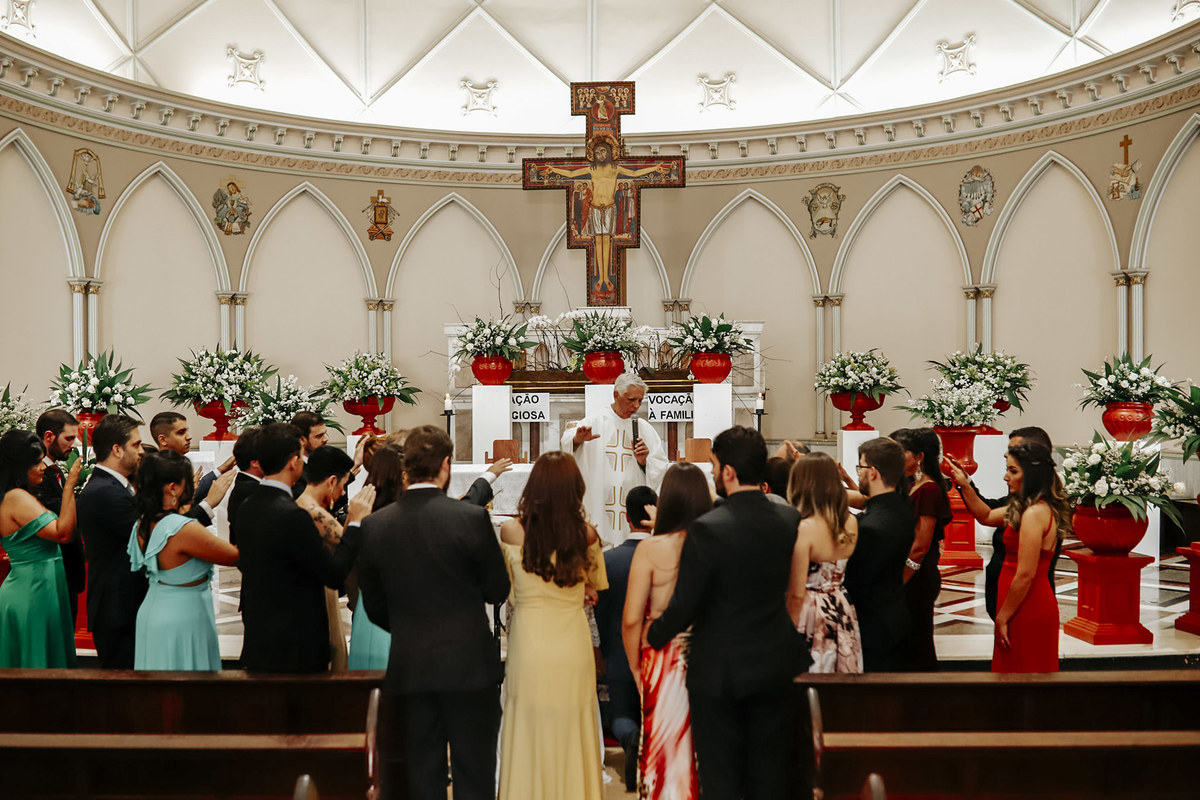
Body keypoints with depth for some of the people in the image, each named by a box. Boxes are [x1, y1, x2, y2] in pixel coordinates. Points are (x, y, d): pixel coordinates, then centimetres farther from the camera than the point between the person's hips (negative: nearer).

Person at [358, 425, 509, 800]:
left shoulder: (374, 526, -3)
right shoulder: (471, 518, -13)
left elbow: (374, 607, 5)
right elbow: (498, 590, -4)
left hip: (409, 667, 3)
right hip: (469, 663, -3)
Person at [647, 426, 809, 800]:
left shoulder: (706, 528, -22)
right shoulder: (789, 520, -5)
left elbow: (684, 604, -19)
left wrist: (654, 636, 3)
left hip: (719, 670, -4)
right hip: (776, 665, 5)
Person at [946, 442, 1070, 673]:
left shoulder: (1034, 513, -22)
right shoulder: (1025, 506, 7)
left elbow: (1025, 575, -23)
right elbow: (987, 516, 21)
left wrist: (1002, 618, -14)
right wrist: (964, 485, 8)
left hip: (1027, 610, -9)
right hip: (1039, 604, 9)